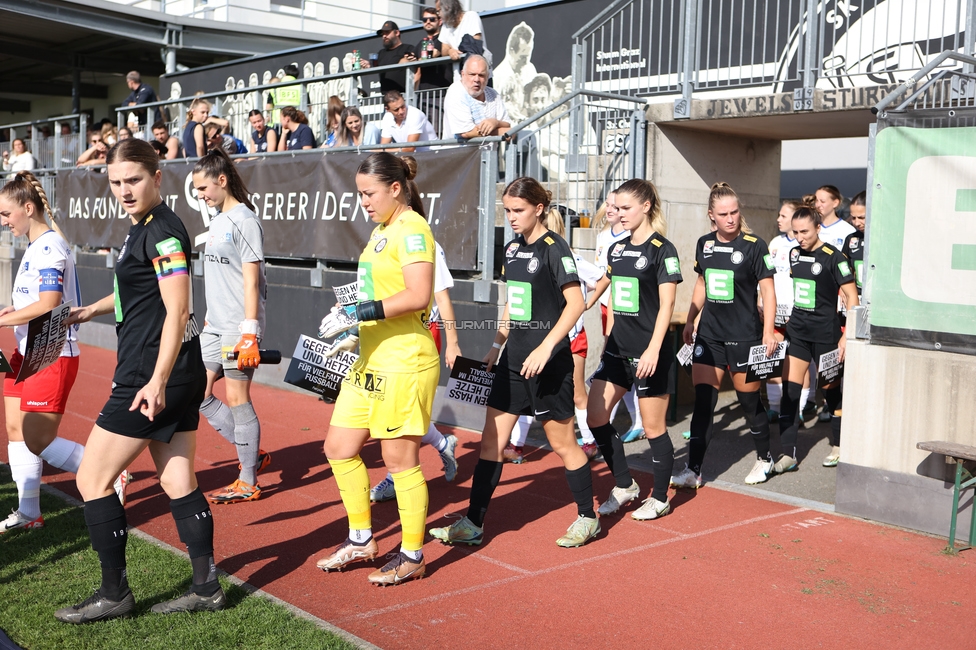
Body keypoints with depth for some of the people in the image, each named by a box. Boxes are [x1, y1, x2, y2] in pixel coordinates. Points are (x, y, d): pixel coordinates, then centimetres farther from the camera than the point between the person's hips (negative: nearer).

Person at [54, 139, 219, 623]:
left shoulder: (162, 231, -15)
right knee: (177, 482, 12)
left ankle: (114, 594, 11)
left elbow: (177, 310, -22)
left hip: (150, 378, -10)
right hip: (182, 375, 10)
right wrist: (92, 310, 40)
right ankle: (206, 587, 19)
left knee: (92, 480, 1)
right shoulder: (142, 228, 15)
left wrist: (157, 381, -27)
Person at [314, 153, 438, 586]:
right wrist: (350, 312, 8)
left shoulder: (412, 229, -14)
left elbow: (418, 295, -25)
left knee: (400, 458, 0)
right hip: (370, 361, 10)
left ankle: (412, 556, 15)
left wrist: (359, 313, -23)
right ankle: (361, 540, 28)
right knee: (339, 448, 12)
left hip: (405, 363, -10)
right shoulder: (381, 230, 15)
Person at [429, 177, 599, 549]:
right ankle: (473, 525, 11)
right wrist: (496, 346, 17)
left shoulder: (553, 248, -12)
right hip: (514, 357, 8)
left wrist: (545, 347, -24)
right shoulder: (512, 249, 11)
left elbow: (575, 303, -18)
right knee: (491, 439, 6)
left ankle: (587, 518, 22)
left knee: (562, 442, 4)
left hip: (548, 361, -8)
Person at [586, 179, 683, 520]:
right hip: (618, 348, 7)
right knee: (596, 417, 5)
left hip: (649, 351, -7)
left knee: (653, 428, 2)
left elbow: (666, 305, -14)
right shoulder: (617, 249, 11)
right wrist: (609, 339, 15)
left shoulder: (662, 249, -9)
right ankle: (625, 486, 21)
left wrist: (653, 349, -21)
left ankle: (660, 498, 19)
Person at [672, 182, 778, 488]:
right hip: (709, 334, 4)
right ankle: (693, 471, 3)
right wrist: (690, 320, 17)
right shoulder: (704, 244, 6)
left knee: (749, 400, 7)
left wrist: (768, 331, -15)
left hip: (744, 336, -4)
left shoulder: (754, 245, -9)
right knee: (703, 401, 0)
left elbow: (768, 291, -8)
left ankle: (764, 458, 30)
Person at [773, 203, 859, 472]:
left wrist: (847, 336, -16)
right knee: (789, 390, -3)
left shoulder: (833, 257, -12)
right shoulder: (794, 254, 6)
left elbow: (852, 296, -12)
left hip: (825, 332, -5)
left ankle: (839, 446, 29)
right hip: (797, 329, 5)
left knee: (830, 389, 9)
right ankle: (789, 454, 0)